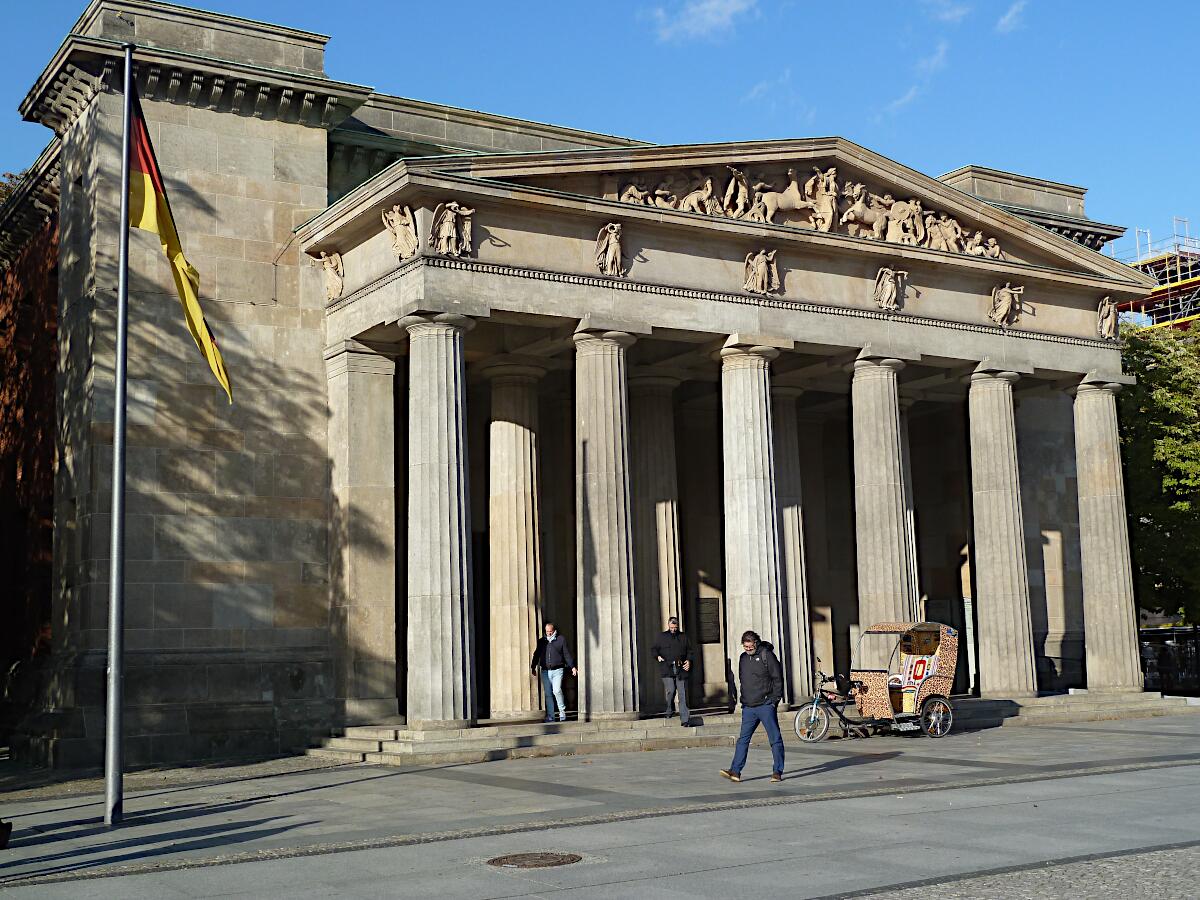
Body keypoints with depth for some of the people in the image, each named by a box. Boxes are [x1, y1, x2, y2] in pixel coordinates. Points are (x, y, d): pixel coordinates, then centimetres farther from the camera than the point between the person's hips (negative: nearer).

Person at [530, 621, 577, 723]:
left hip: (557, 670, -3)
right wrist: (533, 667, 16)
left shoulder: (561, 639, 6)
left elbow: (567, 654, 6)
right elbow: (536, 655, 20)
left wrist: (572, 667, 2)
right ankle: (550, 716, 7)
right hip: (545, 671, 3)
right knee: (548, 694, 3)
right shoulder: (541, 641, 13)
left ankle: (562, 712, -1)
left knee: (557, 690, -17)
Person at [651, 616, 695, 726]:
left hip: (681, 669, 1)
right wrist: (658, 656, -3)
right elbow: (654, 648, 17)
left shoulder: (683, 637, 16)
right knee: (671, 691, -13)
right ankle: (669, 710, 15)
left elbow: (689, 650, 18)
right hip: (667, 669, -1)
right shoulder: (662, 637, 12)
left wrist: (689, 660, 0)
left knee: (682, 694, -4)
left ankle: (685, 719, -5)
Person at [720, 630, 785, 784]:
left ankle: (777, 772, 6)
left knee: (775, 739, 0)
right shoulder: (743, 658, 14)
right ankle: (735, 771, -2)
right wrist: (743, 699, 14)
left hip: (766, 706, -6)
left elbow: (778, 678, -6)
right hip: (748, 707, 6)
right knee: (743, 739, 1)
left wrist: (774, 700, -10)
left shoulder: (767, 655, -5)